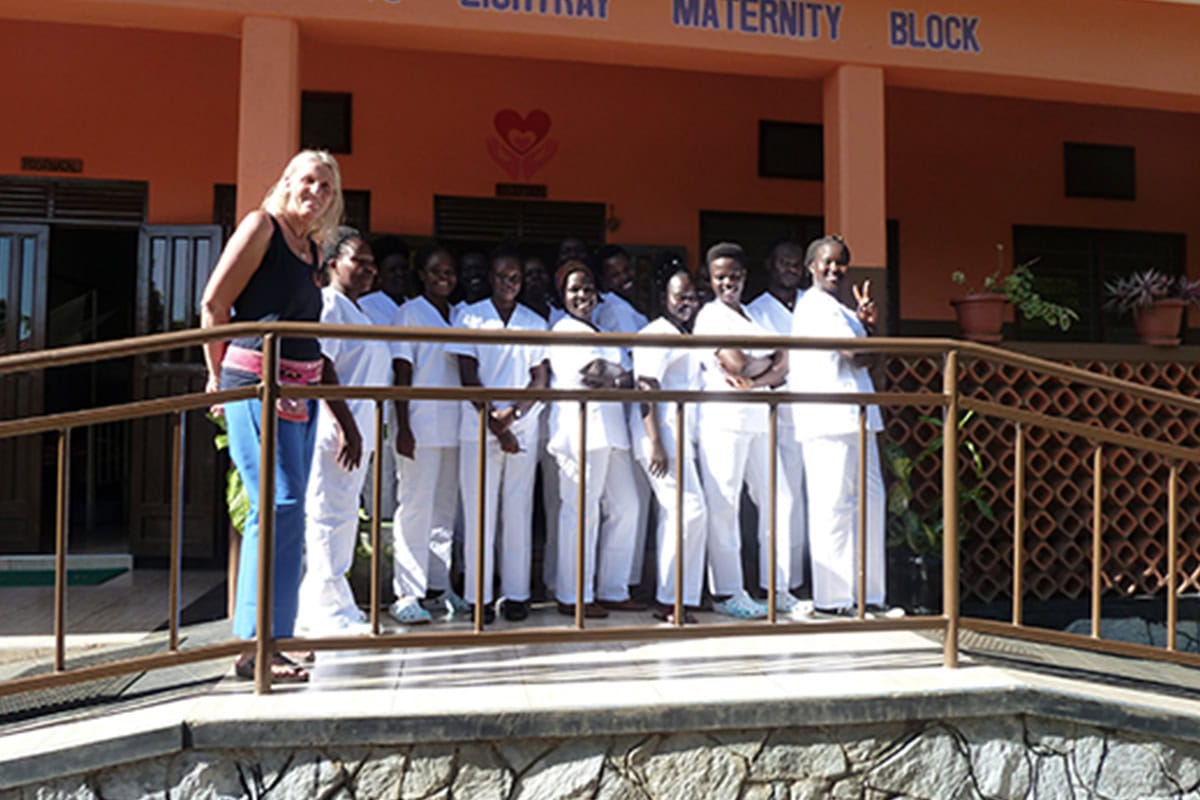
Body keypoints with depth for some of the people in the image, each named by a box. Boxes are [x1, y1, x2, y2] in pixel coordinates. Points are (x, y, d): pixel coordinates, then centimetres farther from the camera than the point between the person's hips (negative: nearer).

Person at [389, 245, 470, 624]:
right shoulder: (410, 313, -1)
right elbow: (402, 373, -6)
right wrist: (403, 428, -12)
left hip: (454, 429, 6)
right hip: (421, 428, -6)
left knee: (446, 508, 10)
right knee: (415, 507, -5)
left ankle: (440, 585, 20)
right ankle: (406, 595, 1)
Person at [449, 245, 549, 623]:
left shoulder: (535, 323, 10)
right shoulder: (470, 317, 3)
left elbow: (541, 380, 5)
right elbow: (468, 376, -2)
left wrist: (513, 414, -12)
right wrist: (495, 424, -9)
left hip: (523, 430, 2)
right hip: (478, 429, -2)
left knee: (519, 512, 5)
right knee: (479, 513, 1)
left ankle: (516, 593, 14)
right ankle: (479, 596, 9)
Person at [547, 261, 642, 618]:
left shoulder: (594, 331, 26)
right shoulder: (564, 330, -1)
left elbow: (621, 379, 19)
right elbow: (587, 376, -15)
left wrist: (609, 377, -4)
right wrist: (621, 377, 0)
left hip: (609, 428, 9)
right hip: (580, 428, -9)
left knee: (624, 507, 7)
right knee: (582, 510, -8)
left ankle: (612, 590, 16)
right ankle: (573, 596, 1)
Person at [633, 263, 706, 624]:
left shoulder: (687, 338, 21)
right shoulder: (655, 334, -7)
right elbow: (646, 392, -15)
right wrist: (656, 445, -22)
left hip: (684, 437, 9)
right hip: (663, 436, -9)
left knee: (674, 515, 10)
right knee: (691, 510, -13)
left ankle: (669, 600, 17)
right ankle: (672, 600, -5)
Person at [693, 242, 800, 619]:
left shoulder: (755, 315, 19)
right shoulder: (710, 315, -2)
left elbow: (782, 367, 8)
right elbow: (736, 364, -16)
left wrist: (754, 382, -10)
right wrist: (769, 361, 2)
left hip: (758, 417, 8)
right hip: (724, 418, -7)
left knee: (776, 498, 8)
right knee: (724, 505, -4)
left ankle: (778, 589, 17)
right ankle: (727, 593, 4)